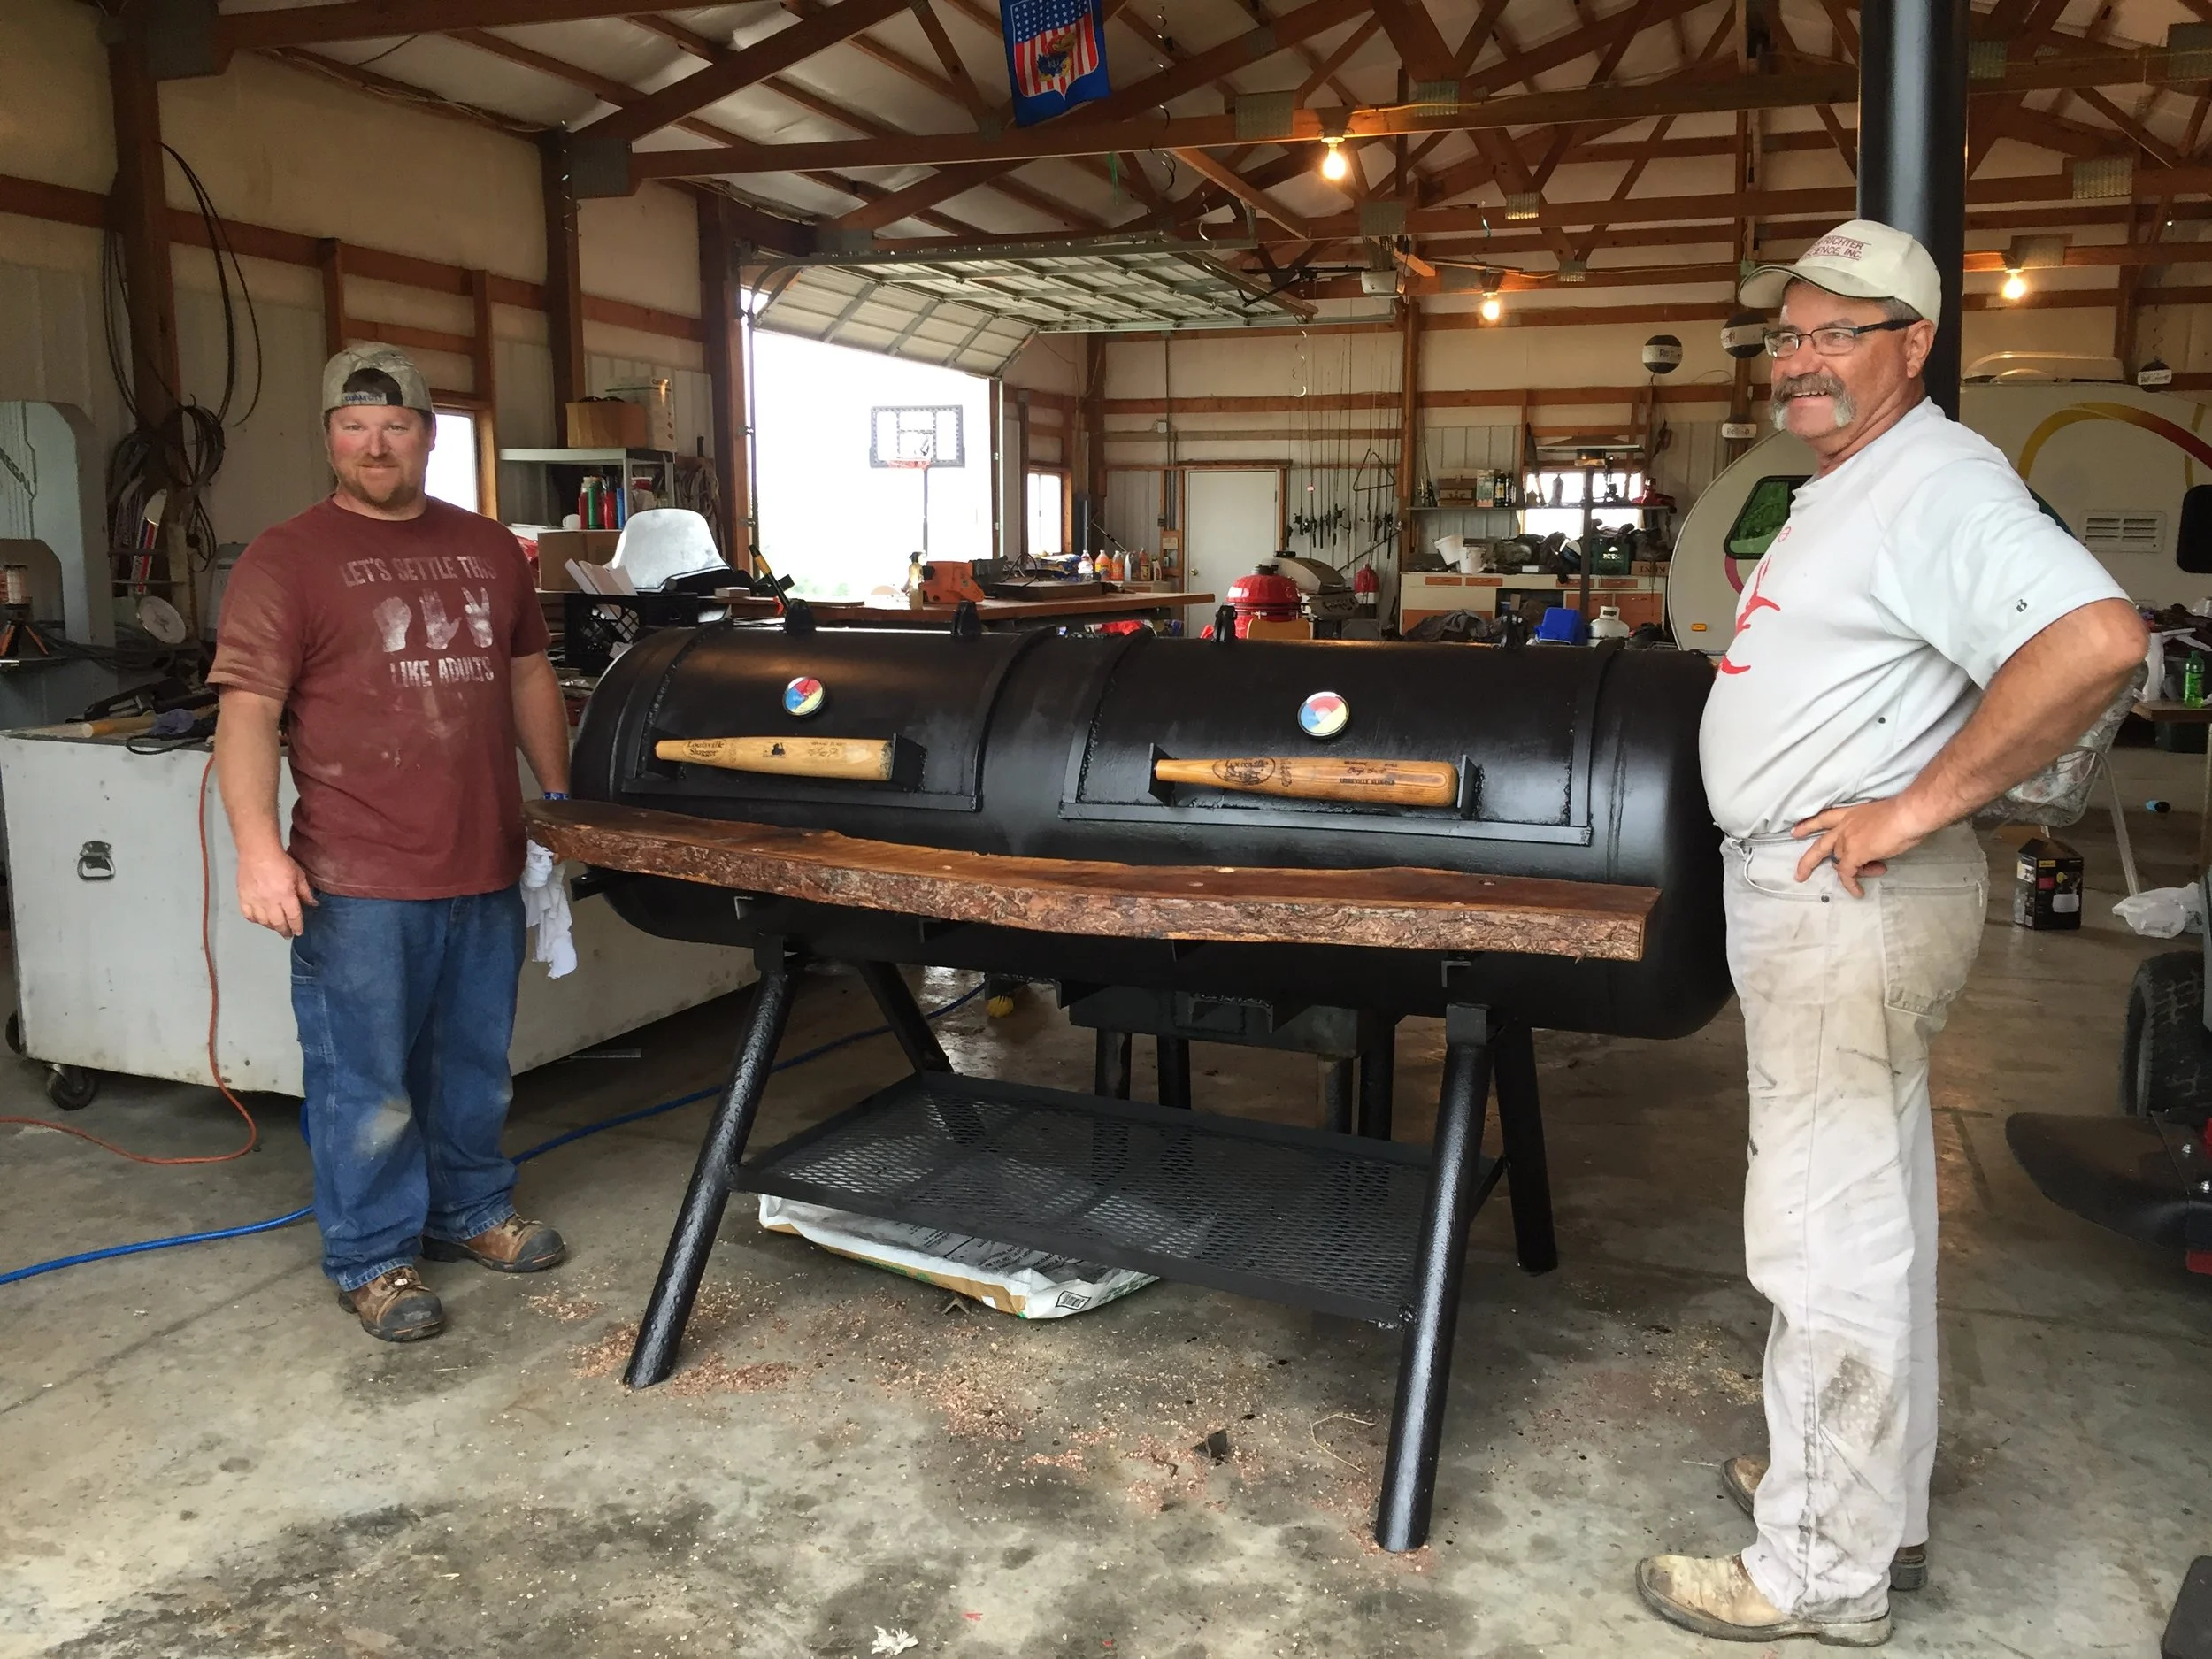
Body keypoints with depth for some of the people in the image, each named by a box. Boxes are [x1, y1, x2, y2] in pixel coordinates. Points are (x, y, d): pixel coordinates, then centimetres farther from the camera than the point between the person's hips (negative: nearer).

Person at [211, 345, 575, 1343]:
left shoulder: (489, 549, 12)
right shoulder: (286, 559, -4)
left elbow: (528, 678, 20)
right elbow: (247, 714, -9)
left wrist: (560, 797, 16)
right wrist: (259, 848, -20)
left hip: (486, 867, 5)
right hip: (359, 884, -5)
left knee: (475, 1065, 18)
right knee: (367, 1083, 4)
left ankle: (471, 1212, 37)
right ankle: (371, 1260, 20)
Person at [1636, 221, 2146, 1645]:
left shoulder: (1938, 487, -17)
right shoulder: (1846, 487, 17)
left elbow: (2097, 637, -32)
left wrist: (1919, 804, -27)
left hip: (1848, 899, -11)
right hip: (1810, 894, 11)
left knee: (1829, 1234, -3)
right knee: (1870, 1218, 19)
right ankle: (1878, 1501, 35)